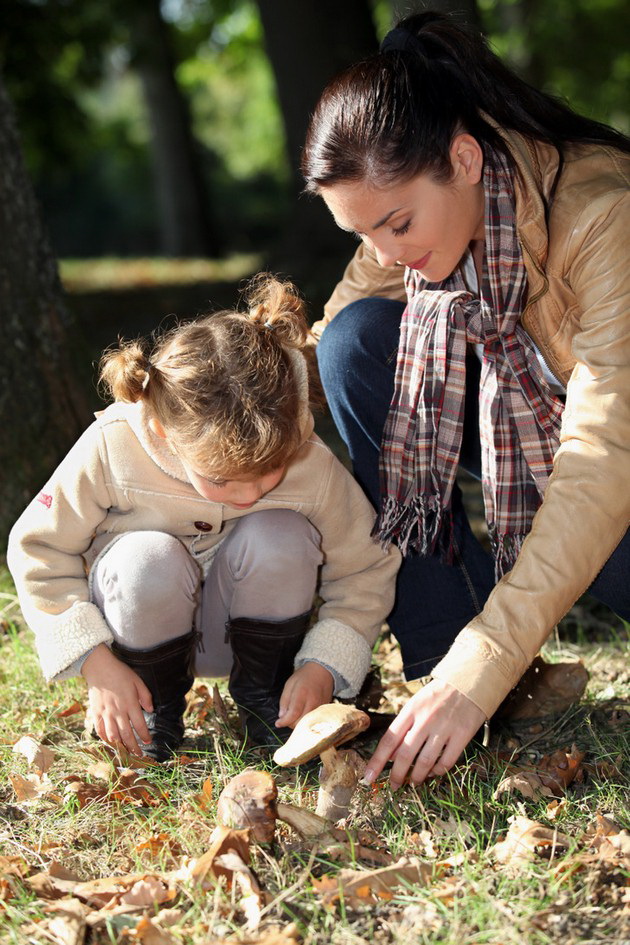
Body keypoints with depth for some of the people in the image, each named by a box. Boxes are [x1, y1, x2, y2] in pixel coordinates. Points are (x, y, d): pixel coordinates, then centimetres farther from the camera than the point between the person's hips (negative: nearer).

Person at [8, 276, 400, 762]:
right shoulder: (112, 449, -29)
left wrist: (323, 668, -24)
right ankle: (155, 708, -6)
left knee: (281, 538, -31)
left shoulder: (312, 466, -25)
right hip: (145, 625, -1)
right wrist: (96, 665, -22)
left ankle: (263, 694, -3)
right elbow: (39, 550, -16)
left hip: (249, 624, 1)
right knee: (150, 558, -36)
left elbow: (365, 573, -11)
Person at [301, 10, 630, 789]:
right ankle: (441, 645, -14)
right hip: (524, 422, 6)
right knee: (358, 339, -17)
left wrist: (483, 669, -44)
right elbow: (313, 364, -3)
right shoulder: (413, 217, -12)